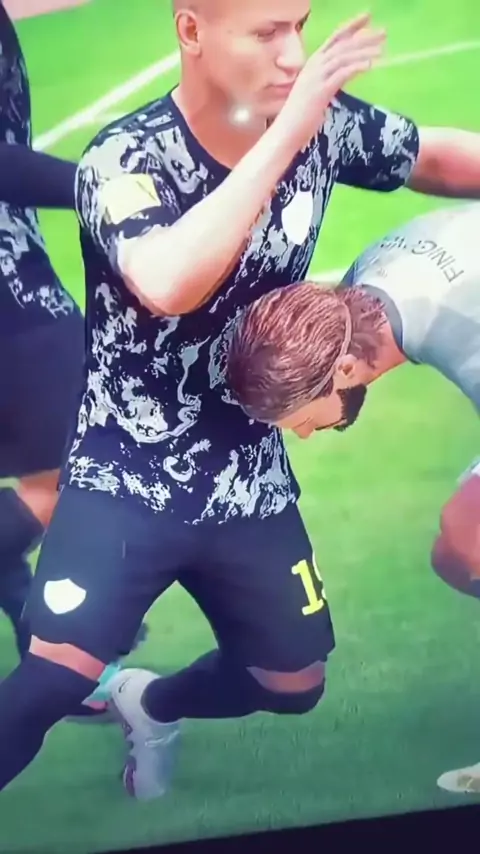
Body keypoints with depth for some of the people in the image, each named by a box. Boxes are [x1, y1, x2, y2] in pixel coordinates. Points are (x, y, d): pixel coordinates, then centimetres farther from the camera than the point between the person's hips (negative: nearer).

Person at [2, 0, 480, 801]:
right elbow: (168, 286, -42)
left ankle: (150, 705, 46)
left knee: (294, 684, 18)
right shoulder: (124, 159, -21)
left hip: (250, 481, 5)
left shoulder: (321, 123, -9)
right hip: (127, 482, -5)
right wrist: (282, 137, -37)